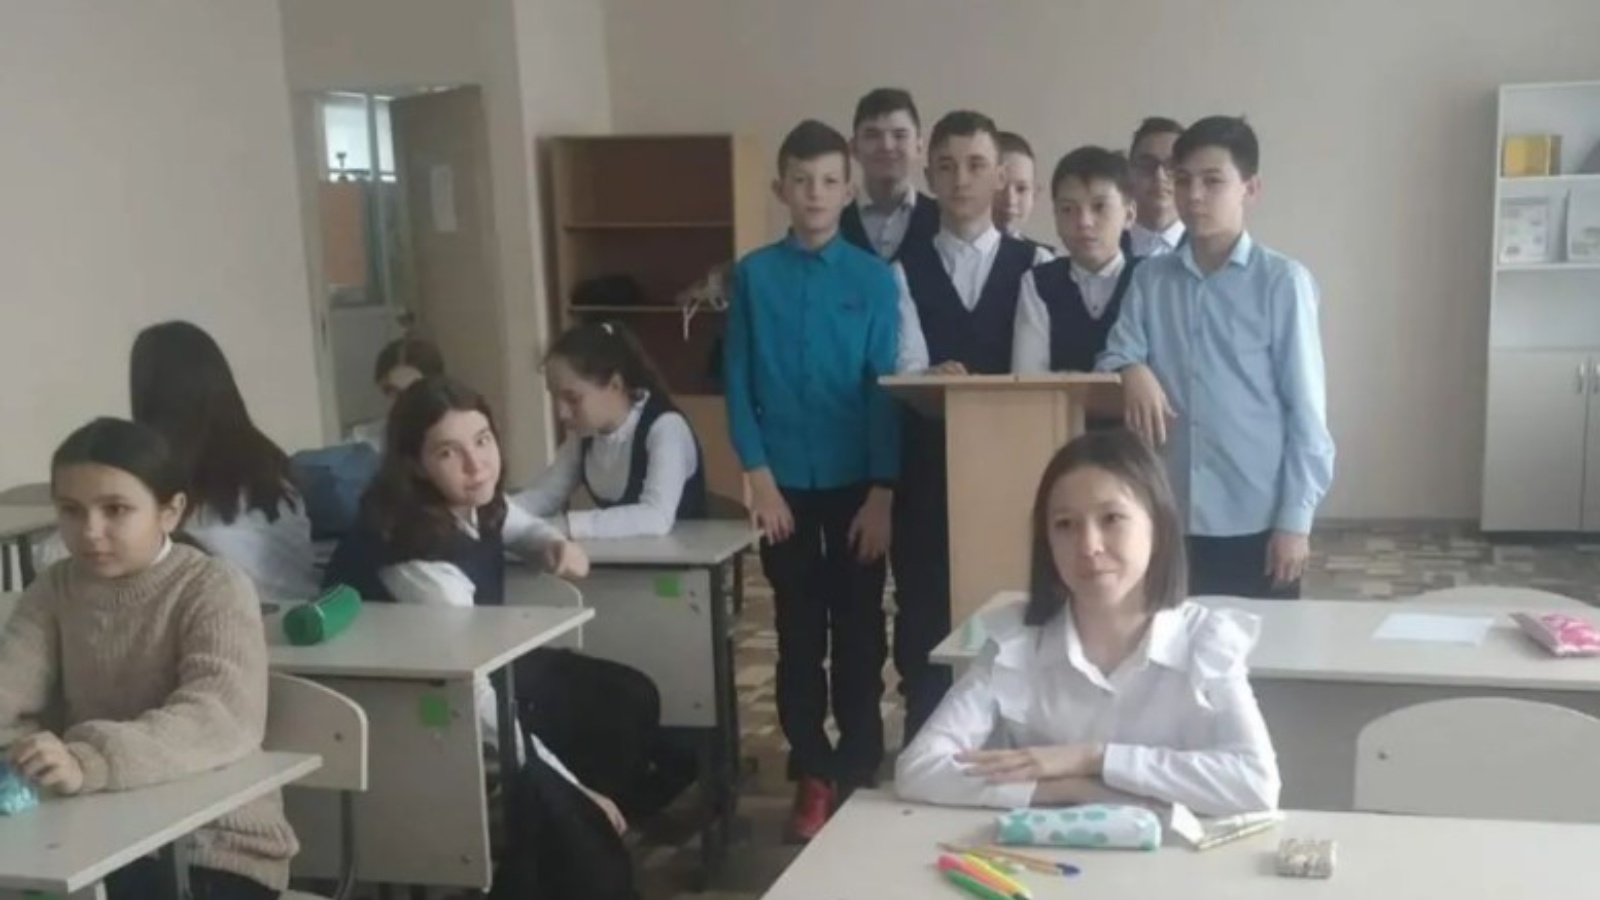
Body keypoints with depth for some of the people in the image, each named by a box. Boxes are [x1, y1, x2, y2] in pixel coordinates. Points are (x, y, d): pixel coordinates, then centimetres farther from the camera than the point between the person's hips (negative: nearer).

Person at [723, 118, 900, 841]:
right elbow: (738, 383, 0)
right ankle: (812, 774, 22)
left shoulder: (873, 278, -4)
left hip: (857, 482, -1)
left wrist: (882, 489, -8)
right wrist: (759, 475, -7)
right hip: (785, 482, 1)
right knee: (799, 632, 10)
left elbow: (885, 387, -4)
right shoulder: (753, 275, -1)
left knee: (859, 630, 9)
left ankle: (858, 771, 23)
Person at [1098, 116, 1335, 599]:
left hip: (1257, 522, -3)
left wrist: (1295, 519, -7)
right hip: (1173, 519, 3)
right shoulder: (1150, 279, 4)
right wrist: (1132, 369, -20)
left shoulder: (1282, 281, -6)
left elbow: (1306, 408, -5)